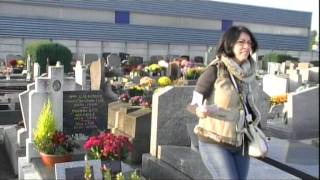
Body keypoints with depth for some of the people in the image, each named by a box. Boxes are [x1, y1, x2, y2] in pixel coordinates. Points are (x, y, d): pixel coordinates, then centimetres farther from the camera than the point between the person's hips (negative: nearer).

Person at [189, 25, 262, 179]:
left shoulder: (248, 73, 1)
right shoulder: (215, 70, -15)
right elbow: (195, 103, -12)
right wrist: (200, 111, -35)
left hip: (240, 144, 6)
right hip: (215, 143, -6)